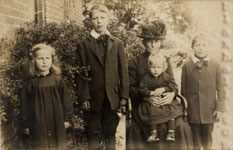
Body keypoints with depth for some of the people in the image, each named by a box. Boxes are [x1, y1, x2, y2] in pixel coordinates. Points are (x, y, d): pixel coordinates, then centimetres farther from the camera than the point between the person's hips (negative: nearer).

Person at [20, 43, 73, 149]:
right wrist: (26, 124, 4)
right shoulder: (31, 83, -4)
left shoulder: (57, 80, -4)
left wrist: (67, 118, 5)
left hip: (56, 122, 1)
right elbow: (25, 104, 2)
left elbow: (66, 99, 3)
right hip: (38, 123, 0)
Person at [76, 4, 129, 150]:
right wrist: (84, 97, -8)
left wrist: (124, 95, -1)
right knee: (94, 134, 7)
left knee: (111, 132, 12)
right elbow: (82, 73, -2)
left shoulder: (117, 43, 7)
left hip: (112, 96, 2)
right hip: (93, 97, -1)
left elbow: (123, 71, 4)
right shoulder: (84, 45, 2)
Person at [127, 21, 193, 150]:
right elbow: (130, 88, 0)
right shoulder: (135, 62, 3)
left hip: (164, 106, 3)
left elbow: (172, 83, 11)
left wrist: (172, 93, -12)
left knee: (182, 128, -14)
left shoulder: (165, 60, 12)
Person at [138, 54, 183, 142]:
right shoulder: (146, 78, -2)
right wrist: (151, 93, -19)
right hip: (151, 100, -1)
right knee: (152, 112, -25)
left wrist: (163, 89, -15)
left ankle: (171, 132, -10)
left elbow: (173, 86, 1)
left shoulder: (166, 77, 4)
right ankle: (154, 133, -15)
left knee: (172, 110, -19)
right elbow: (142, 89, -5)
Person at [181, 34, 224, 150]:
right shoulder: (187, 66, -1)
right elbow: (183, 89, 4)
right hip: (192, 111, 0)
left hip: (209, 111, 0)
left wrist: (220, 108, -3)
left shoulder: (215, 65, -1)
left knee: (207, 140, 13)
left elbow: (219, 89, 2)